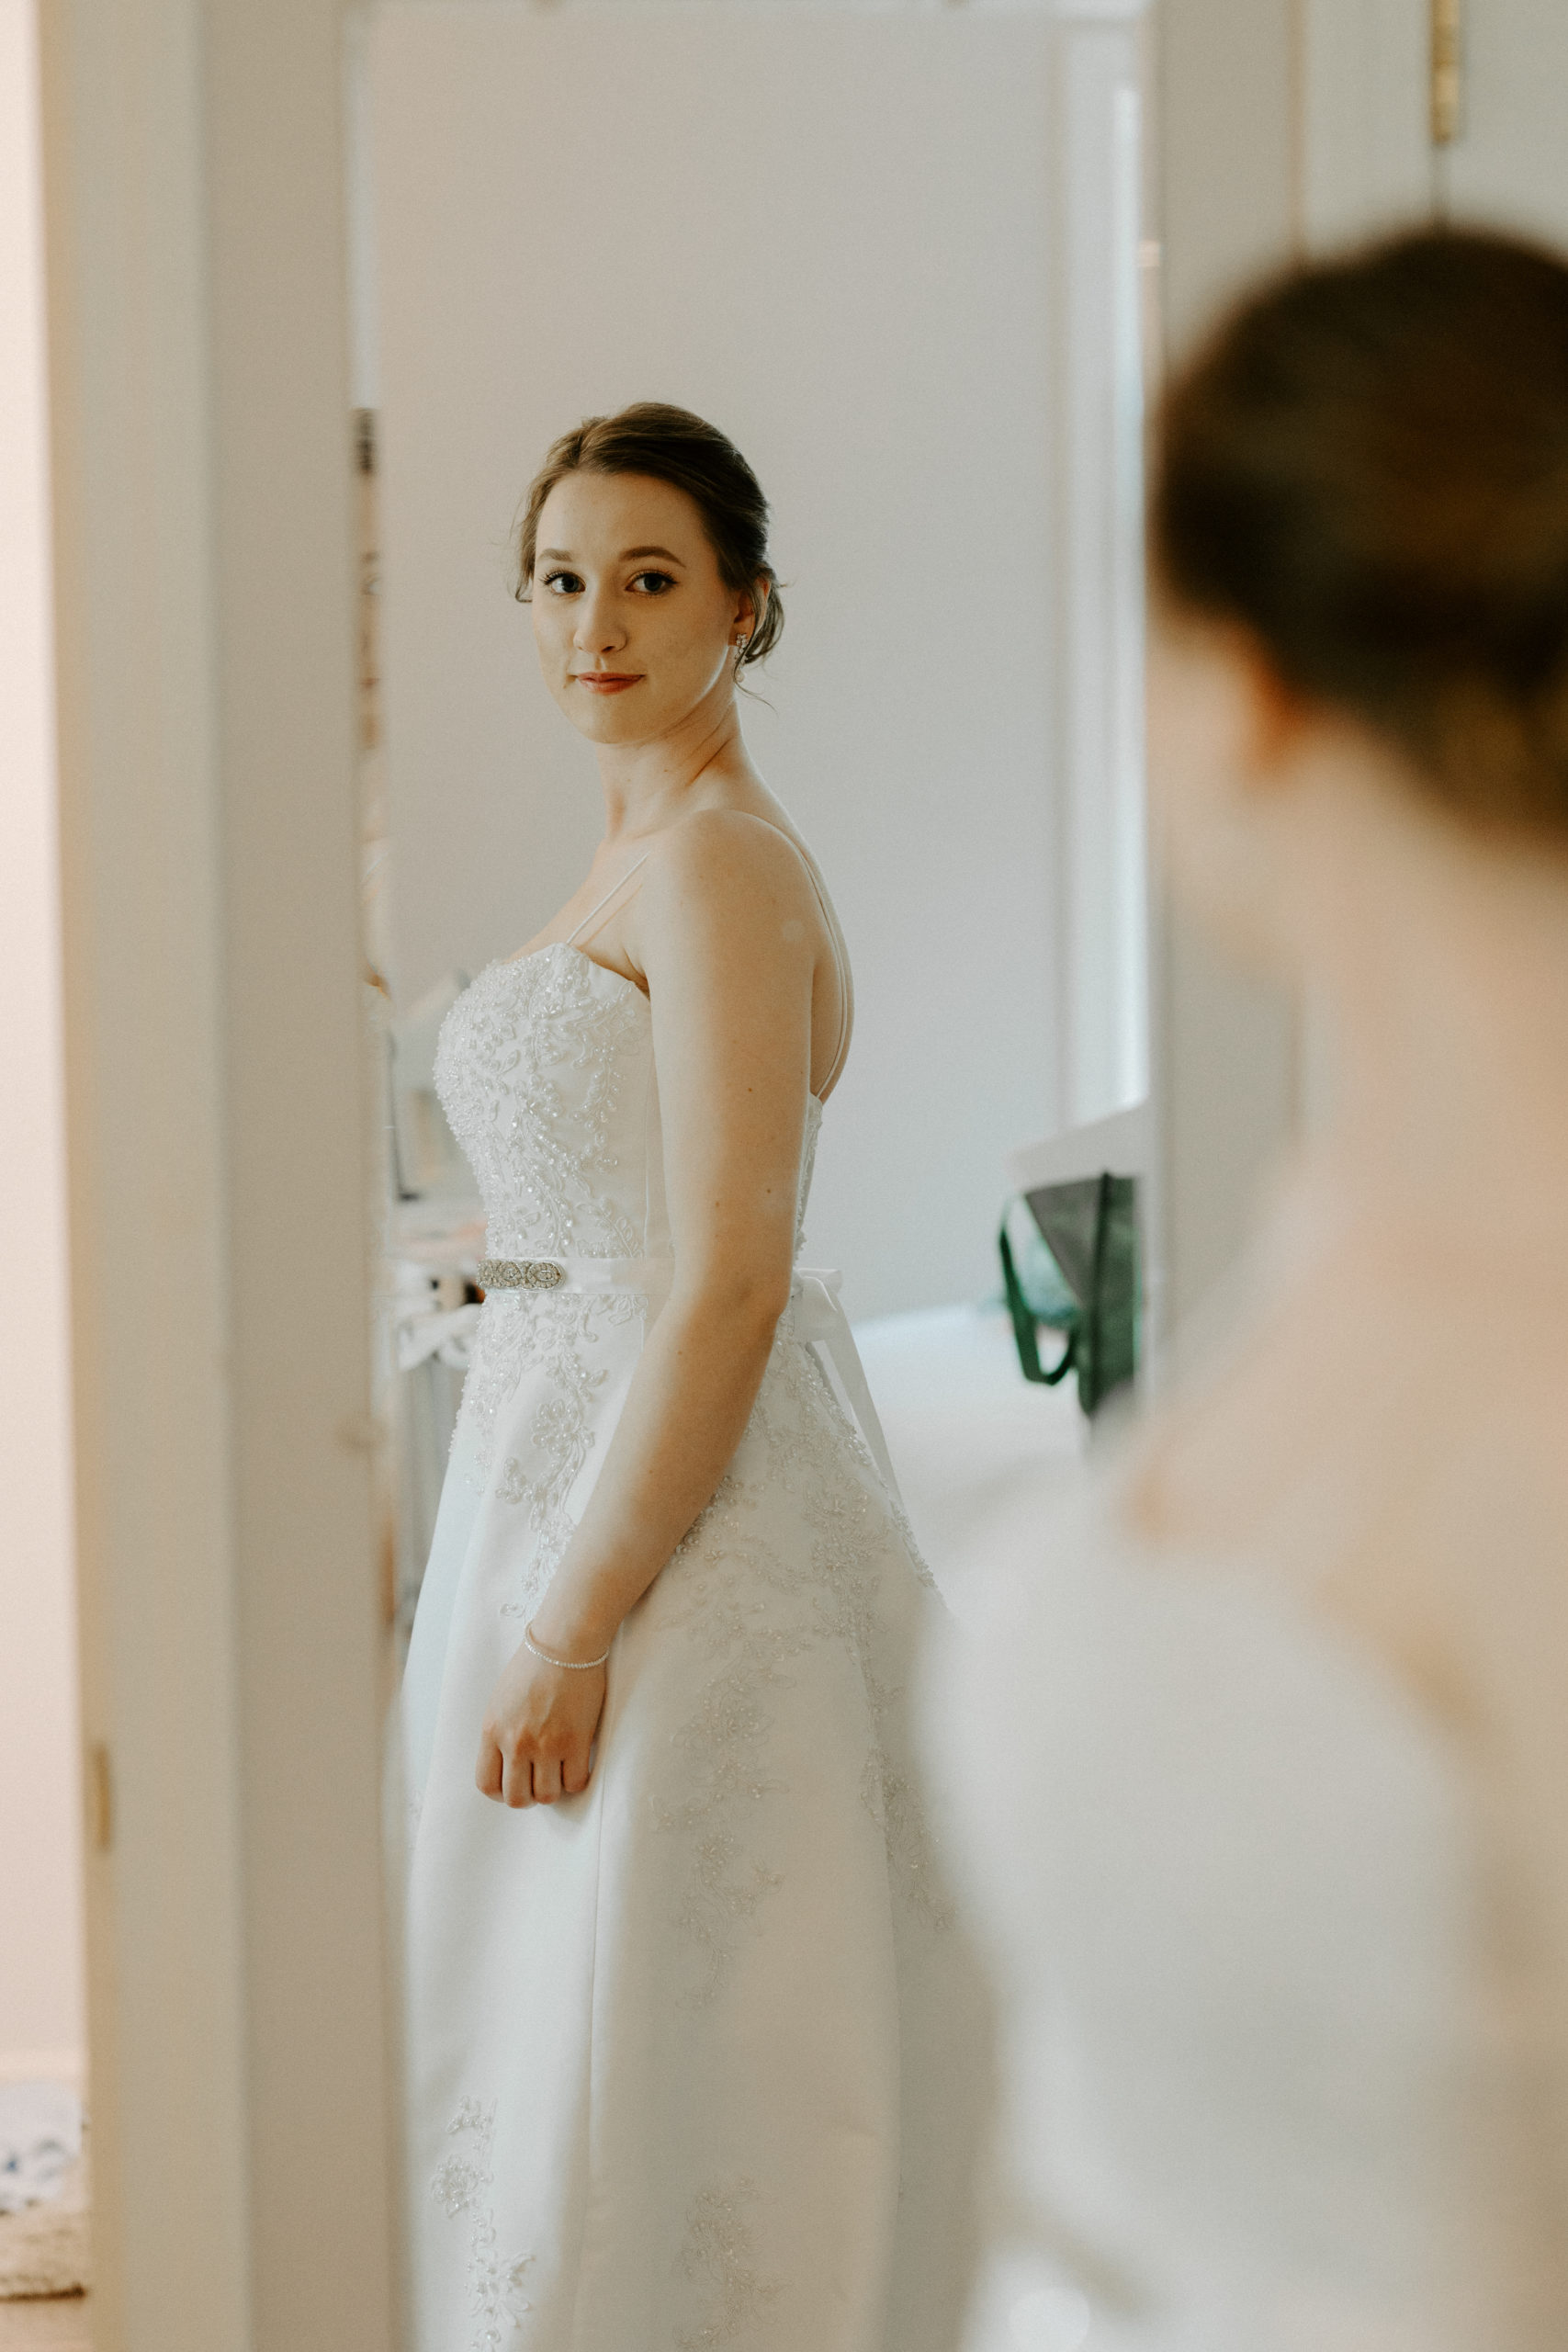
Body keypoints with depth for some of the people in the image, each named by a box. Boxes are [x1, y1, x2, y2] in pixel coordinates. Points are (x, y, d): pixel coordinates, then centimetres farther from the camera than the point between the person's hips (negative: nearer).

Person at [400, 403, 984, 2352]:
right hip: (568, 1463, 10)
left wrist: (570, 1625, -22)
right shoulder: (634, 858, 14)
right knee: (549, 2082, 16)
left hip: (687, 1526, -10)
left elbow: (729, 1283, -22)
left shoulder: (721, 861, -16)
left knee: (637, 2083, -3)